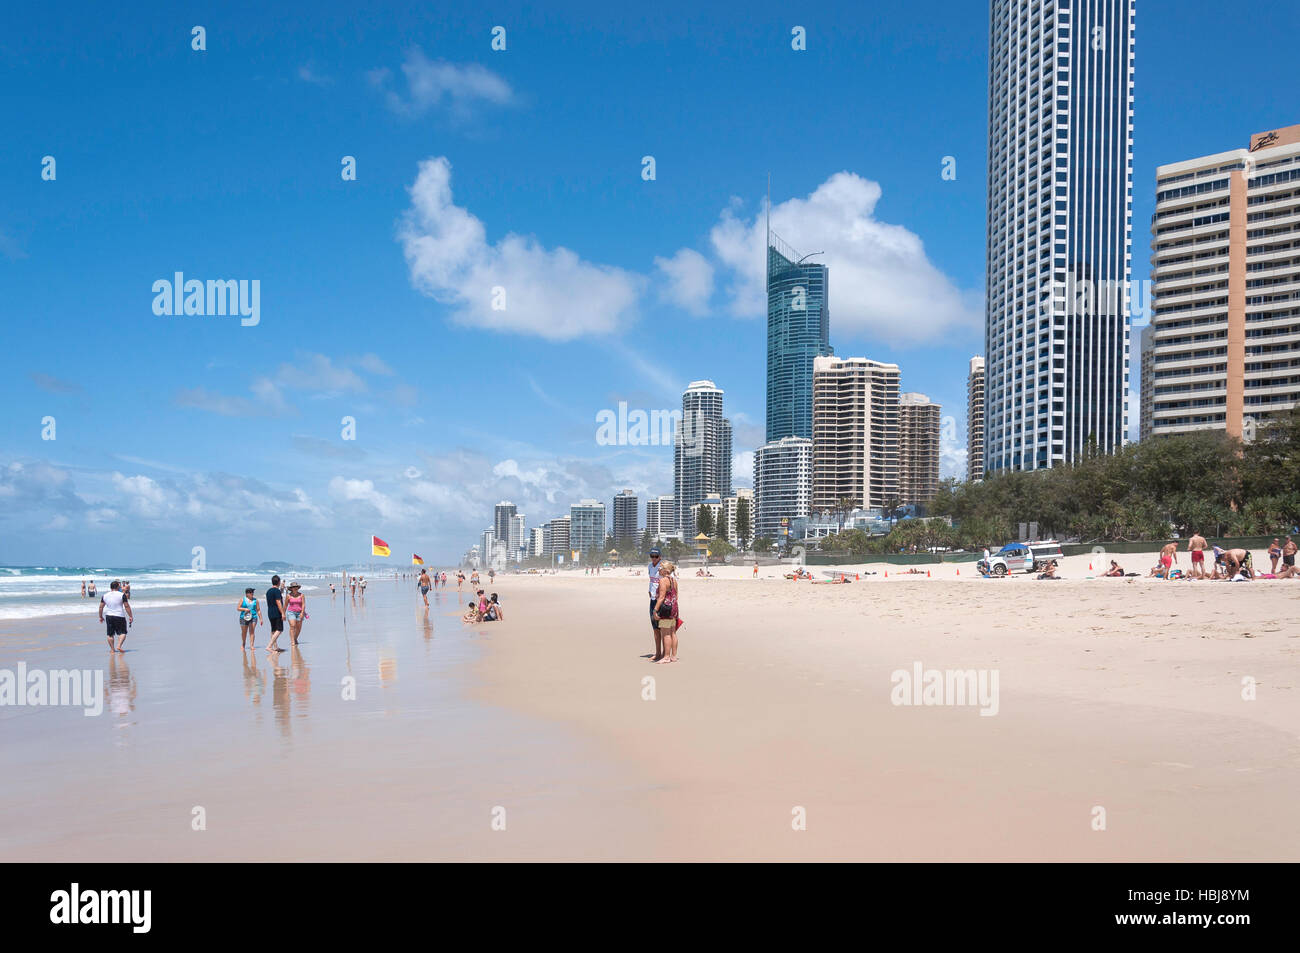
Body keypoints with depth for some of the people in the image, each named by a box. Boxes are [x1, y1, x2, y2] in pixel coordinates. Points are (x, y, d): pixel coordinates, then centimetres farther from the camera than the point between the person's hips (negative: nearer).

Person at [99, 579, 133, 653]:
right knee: (122, 633, 4)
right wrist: (130, 616, -3)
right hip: (119, 616, -4)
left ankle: (112, 649, 13)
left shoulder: (105, 595, 4)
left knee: (110, 634, 11)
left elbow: (101, 607, 9)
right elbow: (127, 606, -9)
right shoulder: (121, 595, -8)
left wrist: (100, 617, 20)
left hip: (109, 616, 4)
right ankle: (119, 646, -14)